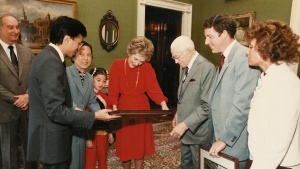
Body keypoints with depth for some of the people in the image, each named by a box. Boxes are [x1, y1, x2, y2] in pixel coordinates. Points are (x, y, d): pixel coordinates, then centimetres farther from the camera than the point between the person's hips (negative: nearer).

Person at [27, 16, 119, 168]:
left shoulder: (44, 56, 8)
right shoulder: (52, 62, -23)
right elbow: (56, 111, -26)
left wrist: (72, 109, 13)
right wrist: (95, 116, -21)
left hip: (48, 136, 10)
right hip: (52, 139, -10)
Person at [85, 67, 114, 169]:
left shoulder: (104, 97, 7)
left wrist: (110, 133, 12)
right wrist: (87, 137, -17)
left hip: (103, 133, 6)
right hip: (91, 133, -5)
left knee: (103, 161, 17)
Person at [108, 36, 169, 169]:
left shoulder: (147, 67, -6)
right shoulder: (117, 65, -6)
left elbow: (153, 88, -13)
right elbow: (113, 89, -7)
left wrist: (163, 103, -28)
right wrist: (114, 106, -19)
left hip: (141, 107, 0)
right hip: (124, 106, 0)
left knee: (140, 142, 8)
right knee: (125, 142, 11)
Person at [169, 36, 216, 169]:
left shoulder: (207, 68, -21)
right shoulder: (187, 67, 7)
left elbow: (207, 106, -24)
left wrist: (185, 124, -23)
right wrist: (178, 114, 8)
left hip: (198, 132, -8)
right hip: (186, 130, 8)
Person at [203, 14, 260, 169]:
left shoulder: (244, 57, -17)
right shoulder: (225, 59, 11)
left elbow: (242, 104, -23)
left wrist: (225, 138, -17)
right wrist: (217, 136, 10)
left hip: (234, 142, -8)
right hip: (221, 138, 8)